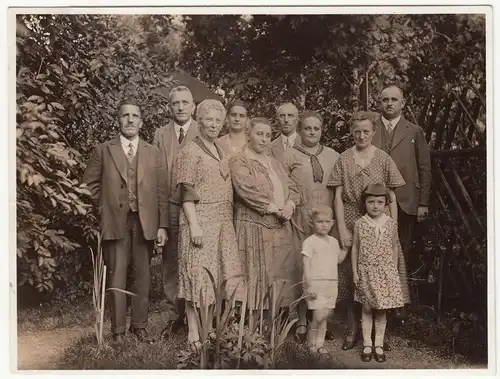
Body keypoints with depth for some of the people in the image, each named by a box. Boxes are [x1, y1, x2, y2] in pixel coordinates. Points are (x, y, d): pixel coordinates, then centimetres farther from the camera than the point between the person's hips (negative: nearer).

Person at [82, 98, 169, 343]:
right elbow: (90, 184, 8)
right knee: (116, 277, 1)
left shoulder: (153, 153, 9)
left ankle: (139, 325, 18)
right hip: (115, 221, -1)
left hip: (145, 222, 2)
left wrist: (162, 225, 0)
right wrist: (103, 209, 2)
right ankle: (118, 330, 10)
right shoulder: (104, 150, 5)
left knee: (142, 276, 7)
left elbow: (161, 191, 5)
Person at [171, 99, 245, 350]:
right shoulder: (190, 151, -5)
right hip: (200, 220, -7)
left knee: (218, 276, 9)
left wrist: (228, 221, 13)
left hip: (223, 223, 7)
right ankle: (193, 332, 3)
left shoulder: (220, 152, 17)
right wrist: (194, 225, -19)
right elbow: (186, 193, -11)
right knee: (198, 275, -4)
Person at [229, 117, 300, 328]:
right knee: (255, 277, -6)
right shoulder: (239, 161, -2)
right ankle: (250, 327, 0)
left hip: (281, 228, 7)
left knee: (281, 275, 4)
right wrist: (274, 208, -14)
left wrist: (290, 205, -5)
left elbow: (292, 188, 16)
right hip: (254, 228, -7)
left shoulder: (275, 163, 21)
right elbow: (247, 190, -15)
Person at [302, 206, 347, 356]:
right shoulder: (310, 242, -10)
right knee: (320, 314, -13)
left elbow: (338, 259, 19)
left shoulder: (333, 241, 12)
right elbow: (306, 265, -12)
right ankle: (311, 342, 7)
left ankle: (319, 344, 20)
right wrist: (309, 285, -17)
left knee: (324, 316, 10)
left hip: (332, 284, 6)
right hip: (316, 283, -6)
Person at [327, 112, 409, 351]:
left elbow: (392, 199, 2)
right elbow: (338, 197, 0)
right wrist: (342, 229, -8)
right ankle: (352, 329, 16)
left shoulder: (383, 159, 2)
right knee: (350, 277, 4)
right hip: (351, 223, 0)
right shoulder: (343, 160, 2)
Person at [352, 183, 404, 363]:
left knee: (381, 310, 7)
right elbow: (355, 248, 2)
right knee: (367, 309, 7)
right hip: (366, 271, 0)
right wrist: (355, 271, 0)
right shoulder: (360, 223, -4)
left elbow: (394, 248, 7)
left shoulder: (391, 224, -2)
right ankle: (367, 344, 17)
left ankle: (379, 345, 19)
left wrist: (394, 271, 6)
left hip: (386, 272, 1)